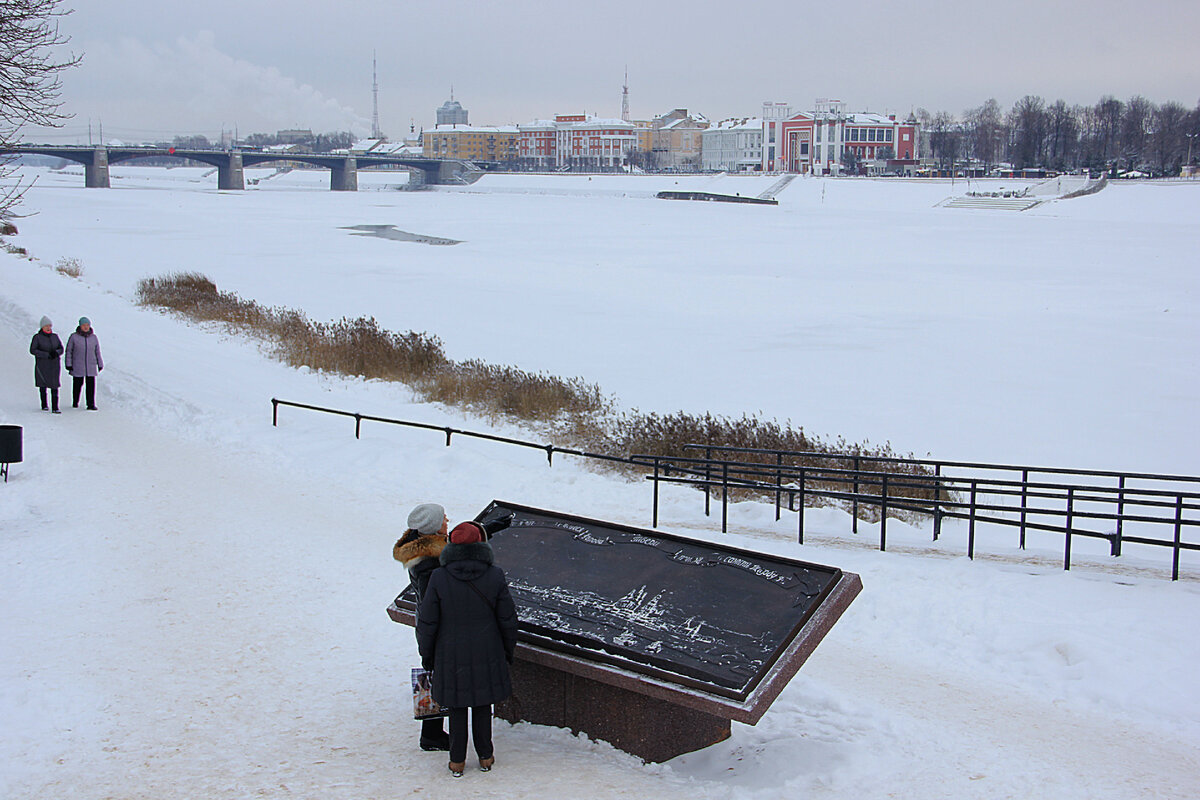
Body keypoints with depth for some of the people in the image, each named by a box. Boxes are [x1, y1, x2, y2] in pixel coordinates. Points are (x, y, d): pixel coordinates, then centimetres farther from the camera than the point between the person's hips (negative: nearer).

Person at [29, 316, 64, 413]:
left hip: (54, 365, 2)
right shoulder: (37, 337, -3)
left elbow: (61, 349, 11)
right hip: (42, 364, -2)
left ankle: (55, 408, -10)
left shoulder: (55, 336, 8)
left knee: (54, 386, -7)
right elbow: (32, 350, -9)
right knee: (43, 385, 8)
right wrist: (46, 355, -17)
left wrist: (56, 352, -12)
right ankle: (44, 405, 23)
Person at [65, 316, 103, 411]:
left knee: (91, 385, -5)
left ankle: (91, 404, -2)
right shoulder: (74, 337, -2)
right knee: (77, 384, 7)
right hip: (77, 367, -2)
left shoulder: (93, 337, 8)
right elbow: (69, 351, 1)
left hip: (91, 366, 2)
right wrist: (68, 364, -4)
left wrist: (100, 364, 16)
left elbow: (97, 352, 15)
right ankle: (75, 402, 25)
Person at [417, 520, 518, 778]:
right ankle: (485, 757, 27)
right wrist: (509, 650, 13)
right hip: (487, 654, 1)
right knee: (483, 705, 16)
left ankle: (457, 761, 21)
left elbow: (427, 622, -8)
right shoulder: (495, 576, -11)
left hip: (451, 655, -1)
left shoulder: (439, 578, -15)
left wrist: (426, 655, 6)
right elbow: (508, 619, -3)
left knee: (456, 708, 12)